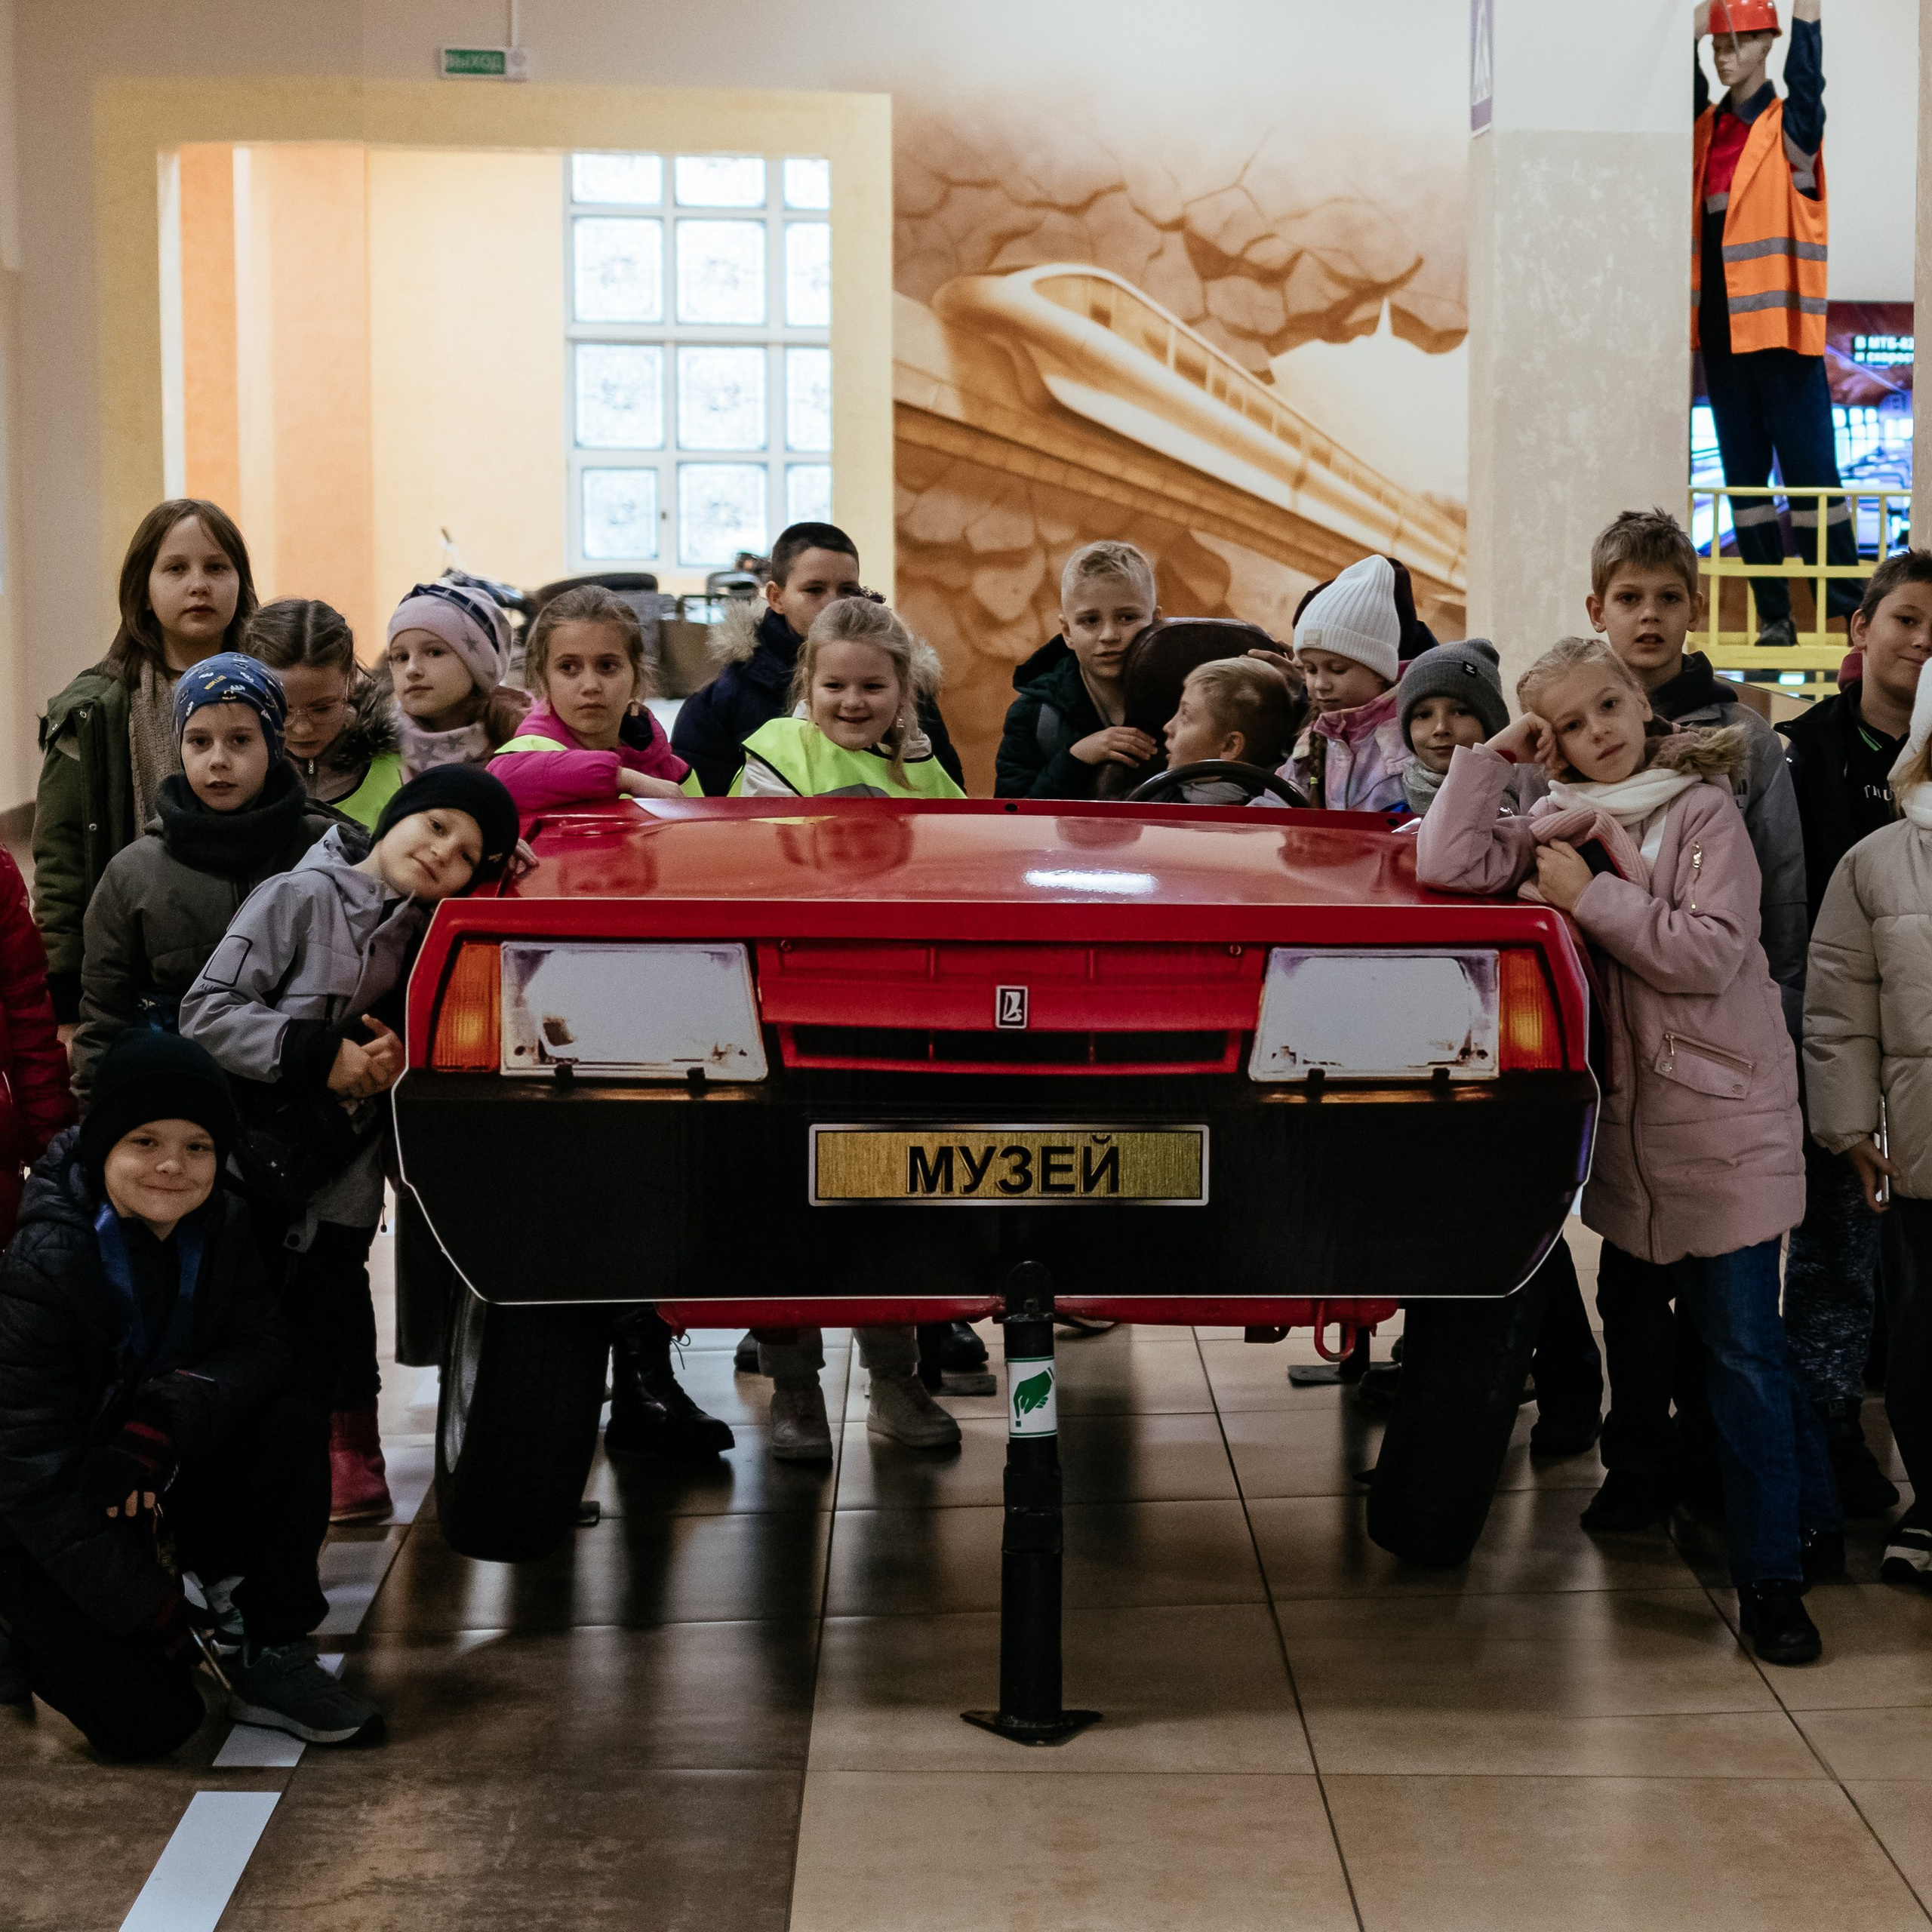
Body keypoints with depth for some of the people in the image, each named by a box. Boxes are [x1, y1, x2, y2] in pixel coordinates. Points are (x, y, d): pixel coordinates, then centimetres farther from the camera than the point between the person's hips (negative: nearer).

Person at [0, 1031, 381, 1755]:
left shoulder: (223, 1226, -8)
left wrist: (164, 1426, -34)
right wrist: (155, 1613, -24)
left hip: (162, 1479, 5)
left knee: (286, 1429, -21)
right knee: (147, 1721, -18)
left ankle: (269, 1662, -8)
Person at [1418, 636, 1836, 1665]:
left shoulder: (1703, 812, -7)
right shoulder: (1557, 825, 7)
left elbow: (1711, 955, -18)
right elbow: (1447, 866, -7)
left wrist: (1590, 897, -15)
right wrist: (1493, 753, -6)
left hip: (1725, 1120, -5)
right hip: (1627, 1116, 5)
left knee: (1742, 1342, -4)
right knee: (1633, 1312, 20)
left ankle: (1775, 1572, 2)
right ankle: (1641, 1471, 43)